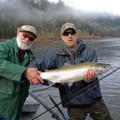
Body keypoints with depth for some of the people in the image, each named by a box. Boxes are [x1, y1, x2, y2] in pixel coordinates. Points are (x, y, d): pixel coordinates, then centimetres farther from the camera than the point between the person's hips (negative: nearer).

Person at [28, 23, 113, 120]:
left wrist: (88, 79, -37)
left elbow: (91, 72, -14)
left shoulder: (89, 52, -5)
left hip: (94, 100, 1)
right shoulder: (54, 55, -5)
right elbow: (35, 64, -4)